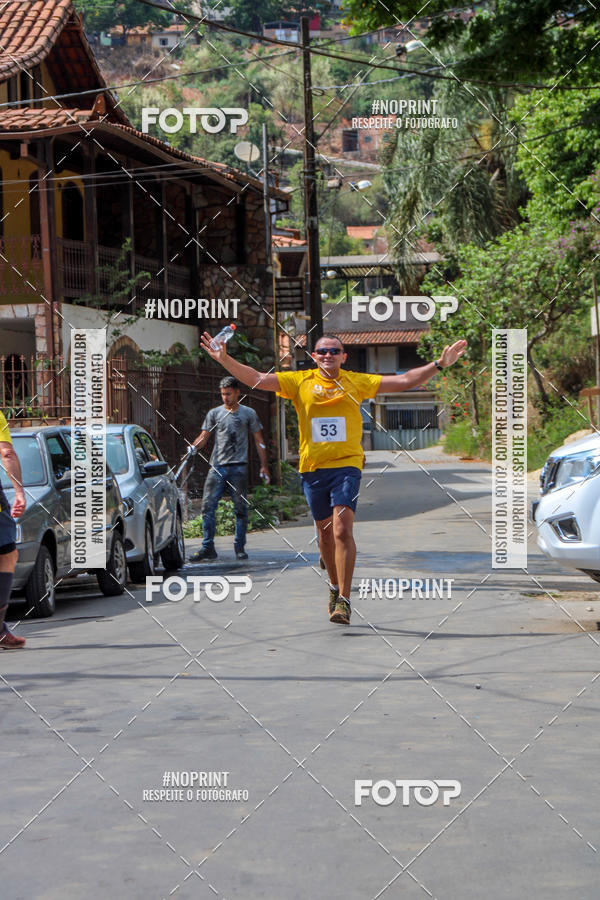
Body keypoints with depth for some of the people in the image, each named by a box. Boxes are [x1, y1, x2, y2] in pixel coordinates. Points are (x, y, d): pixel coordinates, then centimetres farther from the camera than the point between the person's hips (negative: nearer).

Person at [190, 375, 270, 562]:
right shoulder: (214, 413, 12)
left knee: (240, 508, 1)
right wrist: (194, 447, -14)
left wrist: (264, 465, 5)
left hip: (239, 467, -1)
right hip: (217, 467, 1)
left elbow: (258, 440, 12)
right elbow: (204, 437, 8)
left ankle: (240, 548, 10)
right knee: (208, 505, -8)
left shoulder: (248, 414, 10)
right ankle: (207, 547, -6)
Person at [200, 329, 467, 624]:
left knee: (342, 530, -15)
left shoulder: (356, 382, 5)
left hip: (346, 465, -2)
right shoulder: (301, 381, 5)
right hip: (312, 467, 2)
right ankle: (334, 586, 36)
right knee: (325, 531, 13)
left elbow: (404, 381, 6)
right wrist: (225, 360, -12)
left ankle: (344, 600, -15)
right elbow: (257, 379, -1)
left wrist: (439, 365, -1)